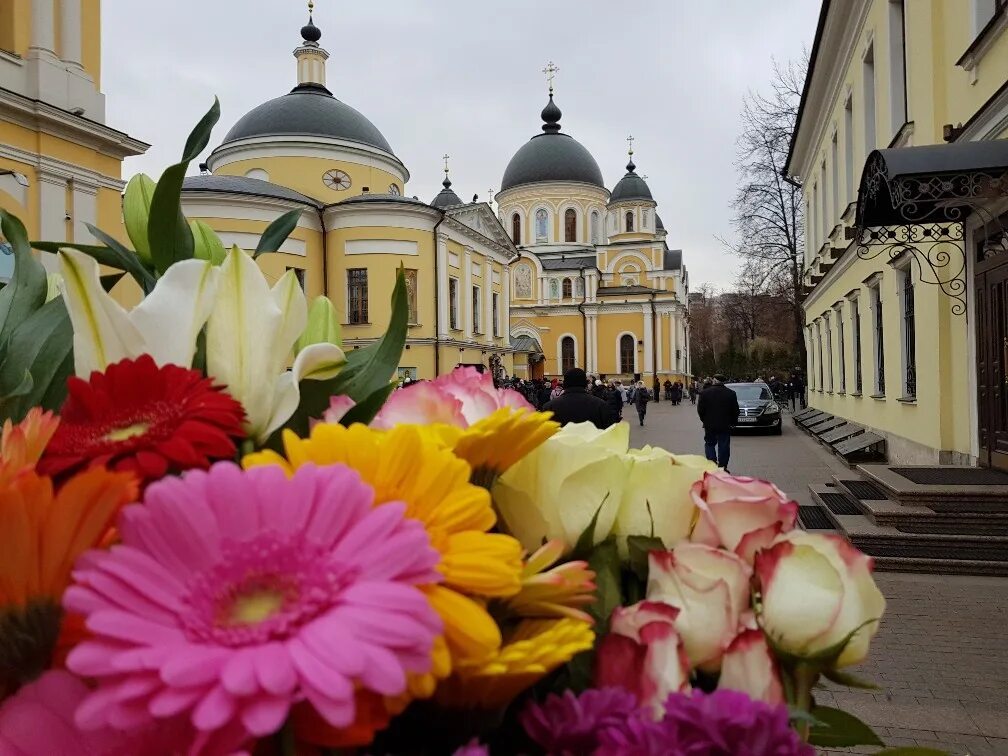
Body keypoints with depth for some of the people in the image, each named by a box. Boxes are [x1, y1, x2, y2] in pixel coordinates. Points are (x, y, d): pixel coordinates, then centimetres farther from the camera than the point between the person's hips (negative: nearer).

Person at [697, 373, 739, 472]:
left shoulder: (704, 393, -7)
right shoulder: (731, 393, -2)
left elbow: (700, 409, -4)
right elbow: (735, 411, 1)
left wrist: (704, 420, 11)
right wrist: (732, 422, 14)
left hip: (710, 424, -1)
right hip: (725, 425, 1)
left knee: (709, 444, 12)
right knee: (724, 446, 8)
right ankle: (722, 466, 9)